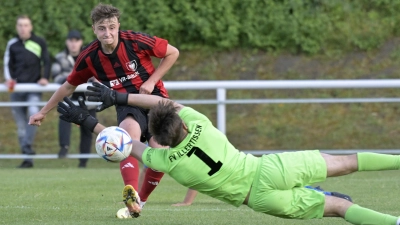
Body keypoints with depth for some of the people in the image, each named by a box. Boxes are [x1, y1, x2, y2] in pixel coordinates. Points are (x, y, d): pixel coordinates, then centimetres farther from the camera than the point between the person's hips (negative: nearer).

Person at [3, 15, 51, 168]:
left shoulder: (39, 43, 5)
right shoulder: (12, 44, 9)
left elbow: (46, 62, 4)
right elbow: (8, 64, 9)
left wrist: (45, 78, -12)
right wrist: (9, 79, -9)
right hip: (17, 89, 2)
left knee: (33, 113, -29)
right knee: (21, 124, 2)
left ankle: (27, 145, -29)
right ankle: (27, 159, 6)